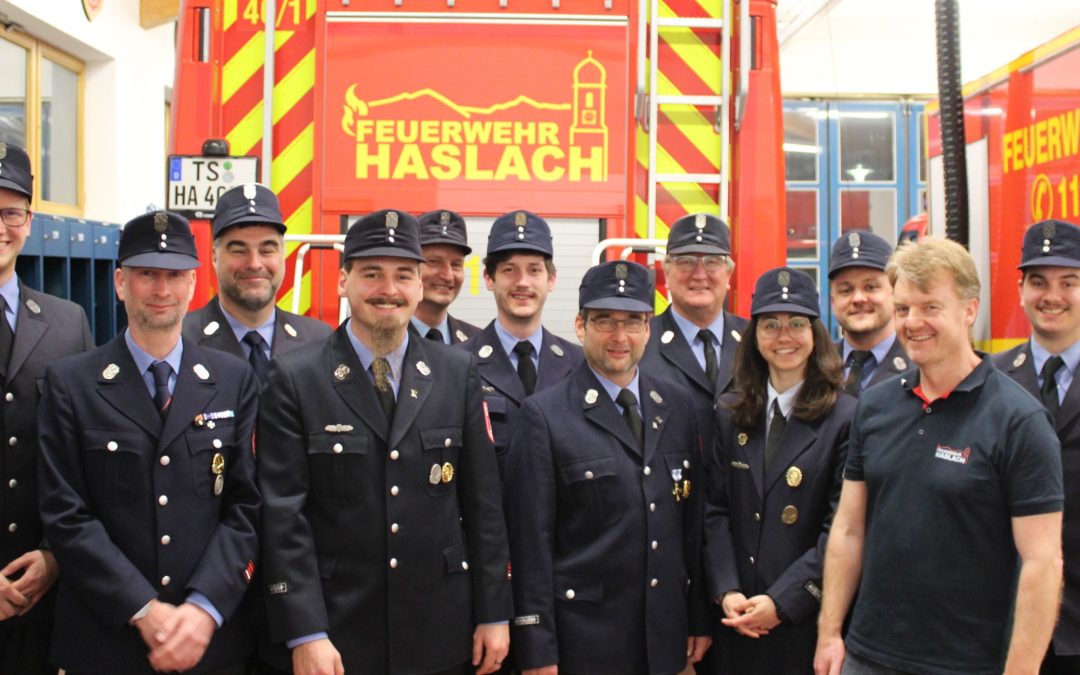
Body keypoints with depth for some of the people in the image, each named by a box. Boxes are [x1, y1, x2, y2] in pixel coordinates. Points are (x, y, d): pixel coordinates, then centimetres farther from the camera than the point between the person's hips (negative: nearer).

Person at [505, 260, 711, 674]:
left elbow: (693, 519, 11)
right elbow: (531, 541, -9)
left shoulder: (677, 407, 8)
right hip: (582, 640, -4)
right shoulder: (544, 415, -8)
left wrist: (700, 618, 9)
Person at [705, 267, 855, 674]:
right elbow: (715, 509, 5)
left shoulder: (845, 418, -7)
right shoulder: (730, 414, 7)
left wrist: (781, 602, -15)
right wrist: (727, 592, -8)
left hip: (809, 619, -3)